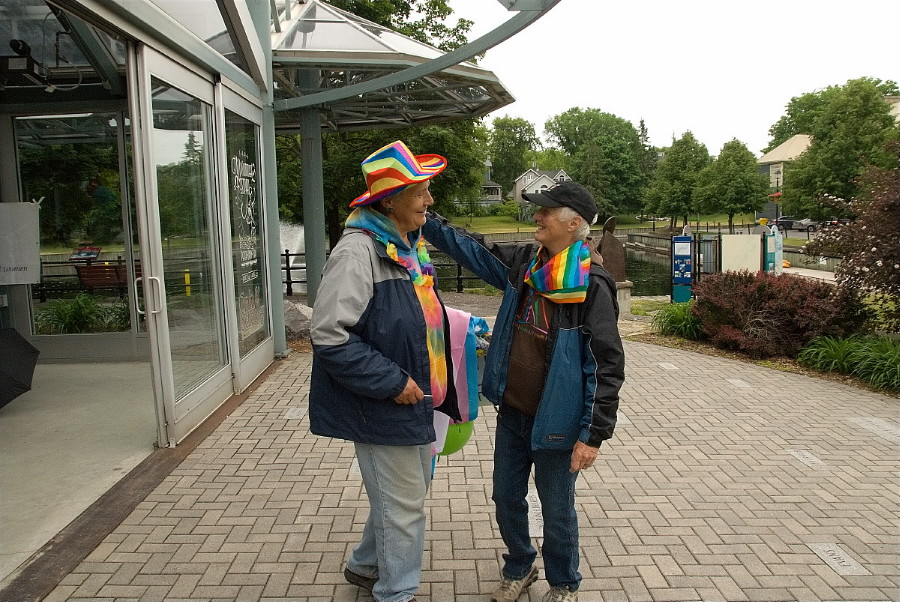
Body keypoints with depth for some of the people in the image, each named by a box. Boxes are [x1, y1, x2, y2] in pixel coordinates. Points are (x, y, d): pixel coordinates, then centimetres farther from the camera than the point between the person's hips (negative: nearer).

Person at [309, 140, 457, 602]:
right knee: (403, 505, 6)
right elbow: (329, 336, -25)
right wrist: (391, 382, -22)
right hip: (382, 407, -9)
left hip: (413, 397, 9)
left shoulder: (409, 245, 7)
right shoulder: (358, 250, -21)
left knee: (410, 489, 24)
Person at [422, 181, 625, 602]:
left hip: (555, 422, -6)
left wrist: (594, 434, -18)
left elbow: (607, 365, -18)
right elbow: (471, 248, 10)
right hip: (511, 413, 6)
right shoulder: (522, 262, 0)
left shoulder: (592, 285, -19)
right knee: (506, 497, 20)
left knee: (557, 512, 13)